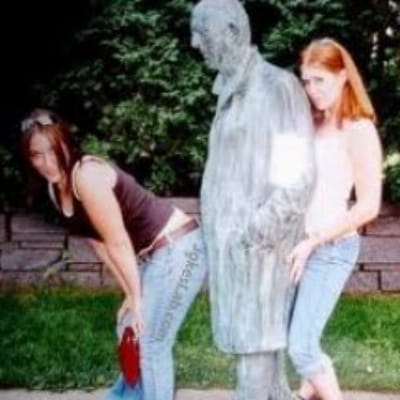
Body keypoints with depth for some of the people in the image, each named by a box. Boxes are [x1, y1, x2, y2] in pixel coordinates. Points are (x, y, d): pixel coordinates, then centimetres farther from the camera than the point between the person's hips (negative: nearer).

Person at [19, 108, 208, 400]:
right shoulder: (56, 188, 5)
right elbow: (100, 243, 7)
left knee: (151, 343, -5)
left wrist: (136, 297, -13)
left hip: (179, 248, -10)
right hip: (152, 254, 10)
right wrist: (131, 294, 5)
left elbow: (118, 242, -21)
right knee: (133, 333, 22)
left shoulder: (87, 174, -23)